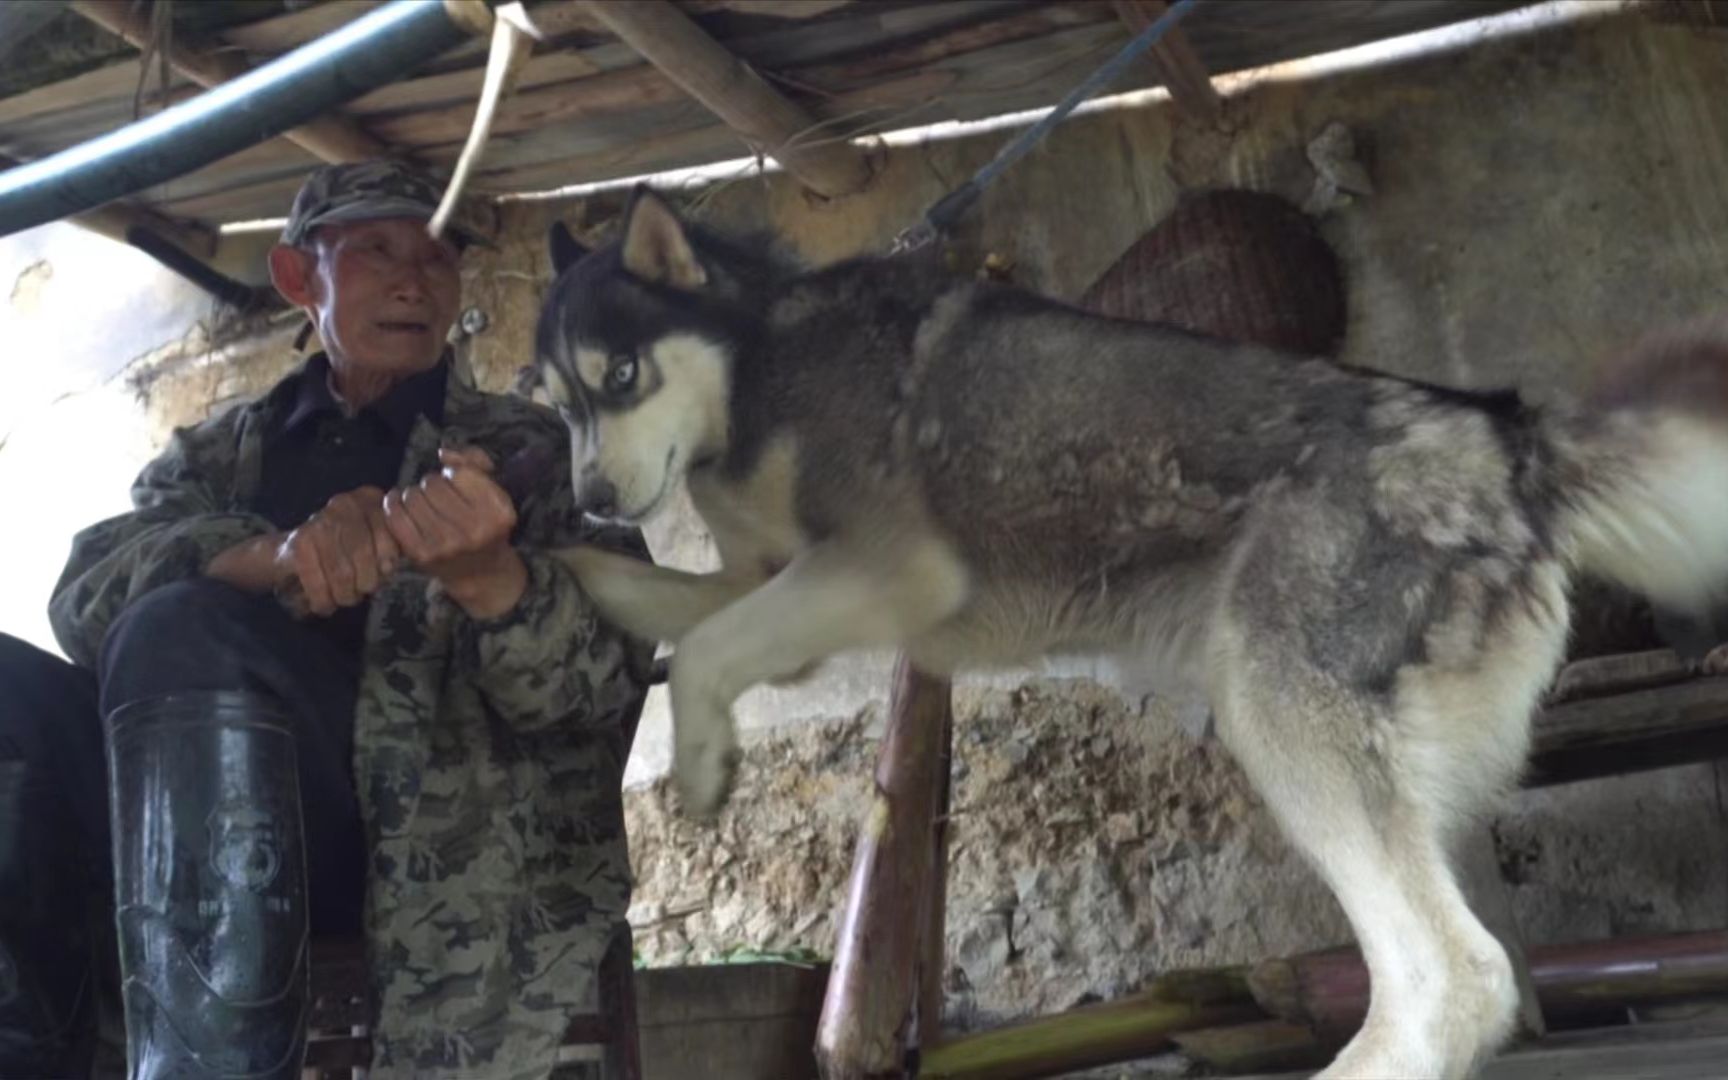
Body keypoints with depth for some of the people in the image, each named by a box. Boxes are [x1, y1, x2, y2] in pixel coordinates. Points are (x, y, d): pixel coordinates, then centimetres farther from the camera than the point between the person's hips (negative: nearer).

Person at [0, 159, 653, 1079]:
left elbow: (597, 690, -5)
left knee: (186, 633, -27)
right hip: (200, 824, 4)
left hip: (429, 827, -3)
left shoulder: (532, 453, 10)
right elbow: (87, 592, -1)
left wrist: (487, 575, -28)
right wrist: (272, 555, -22)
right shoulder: (212, 455, 20)